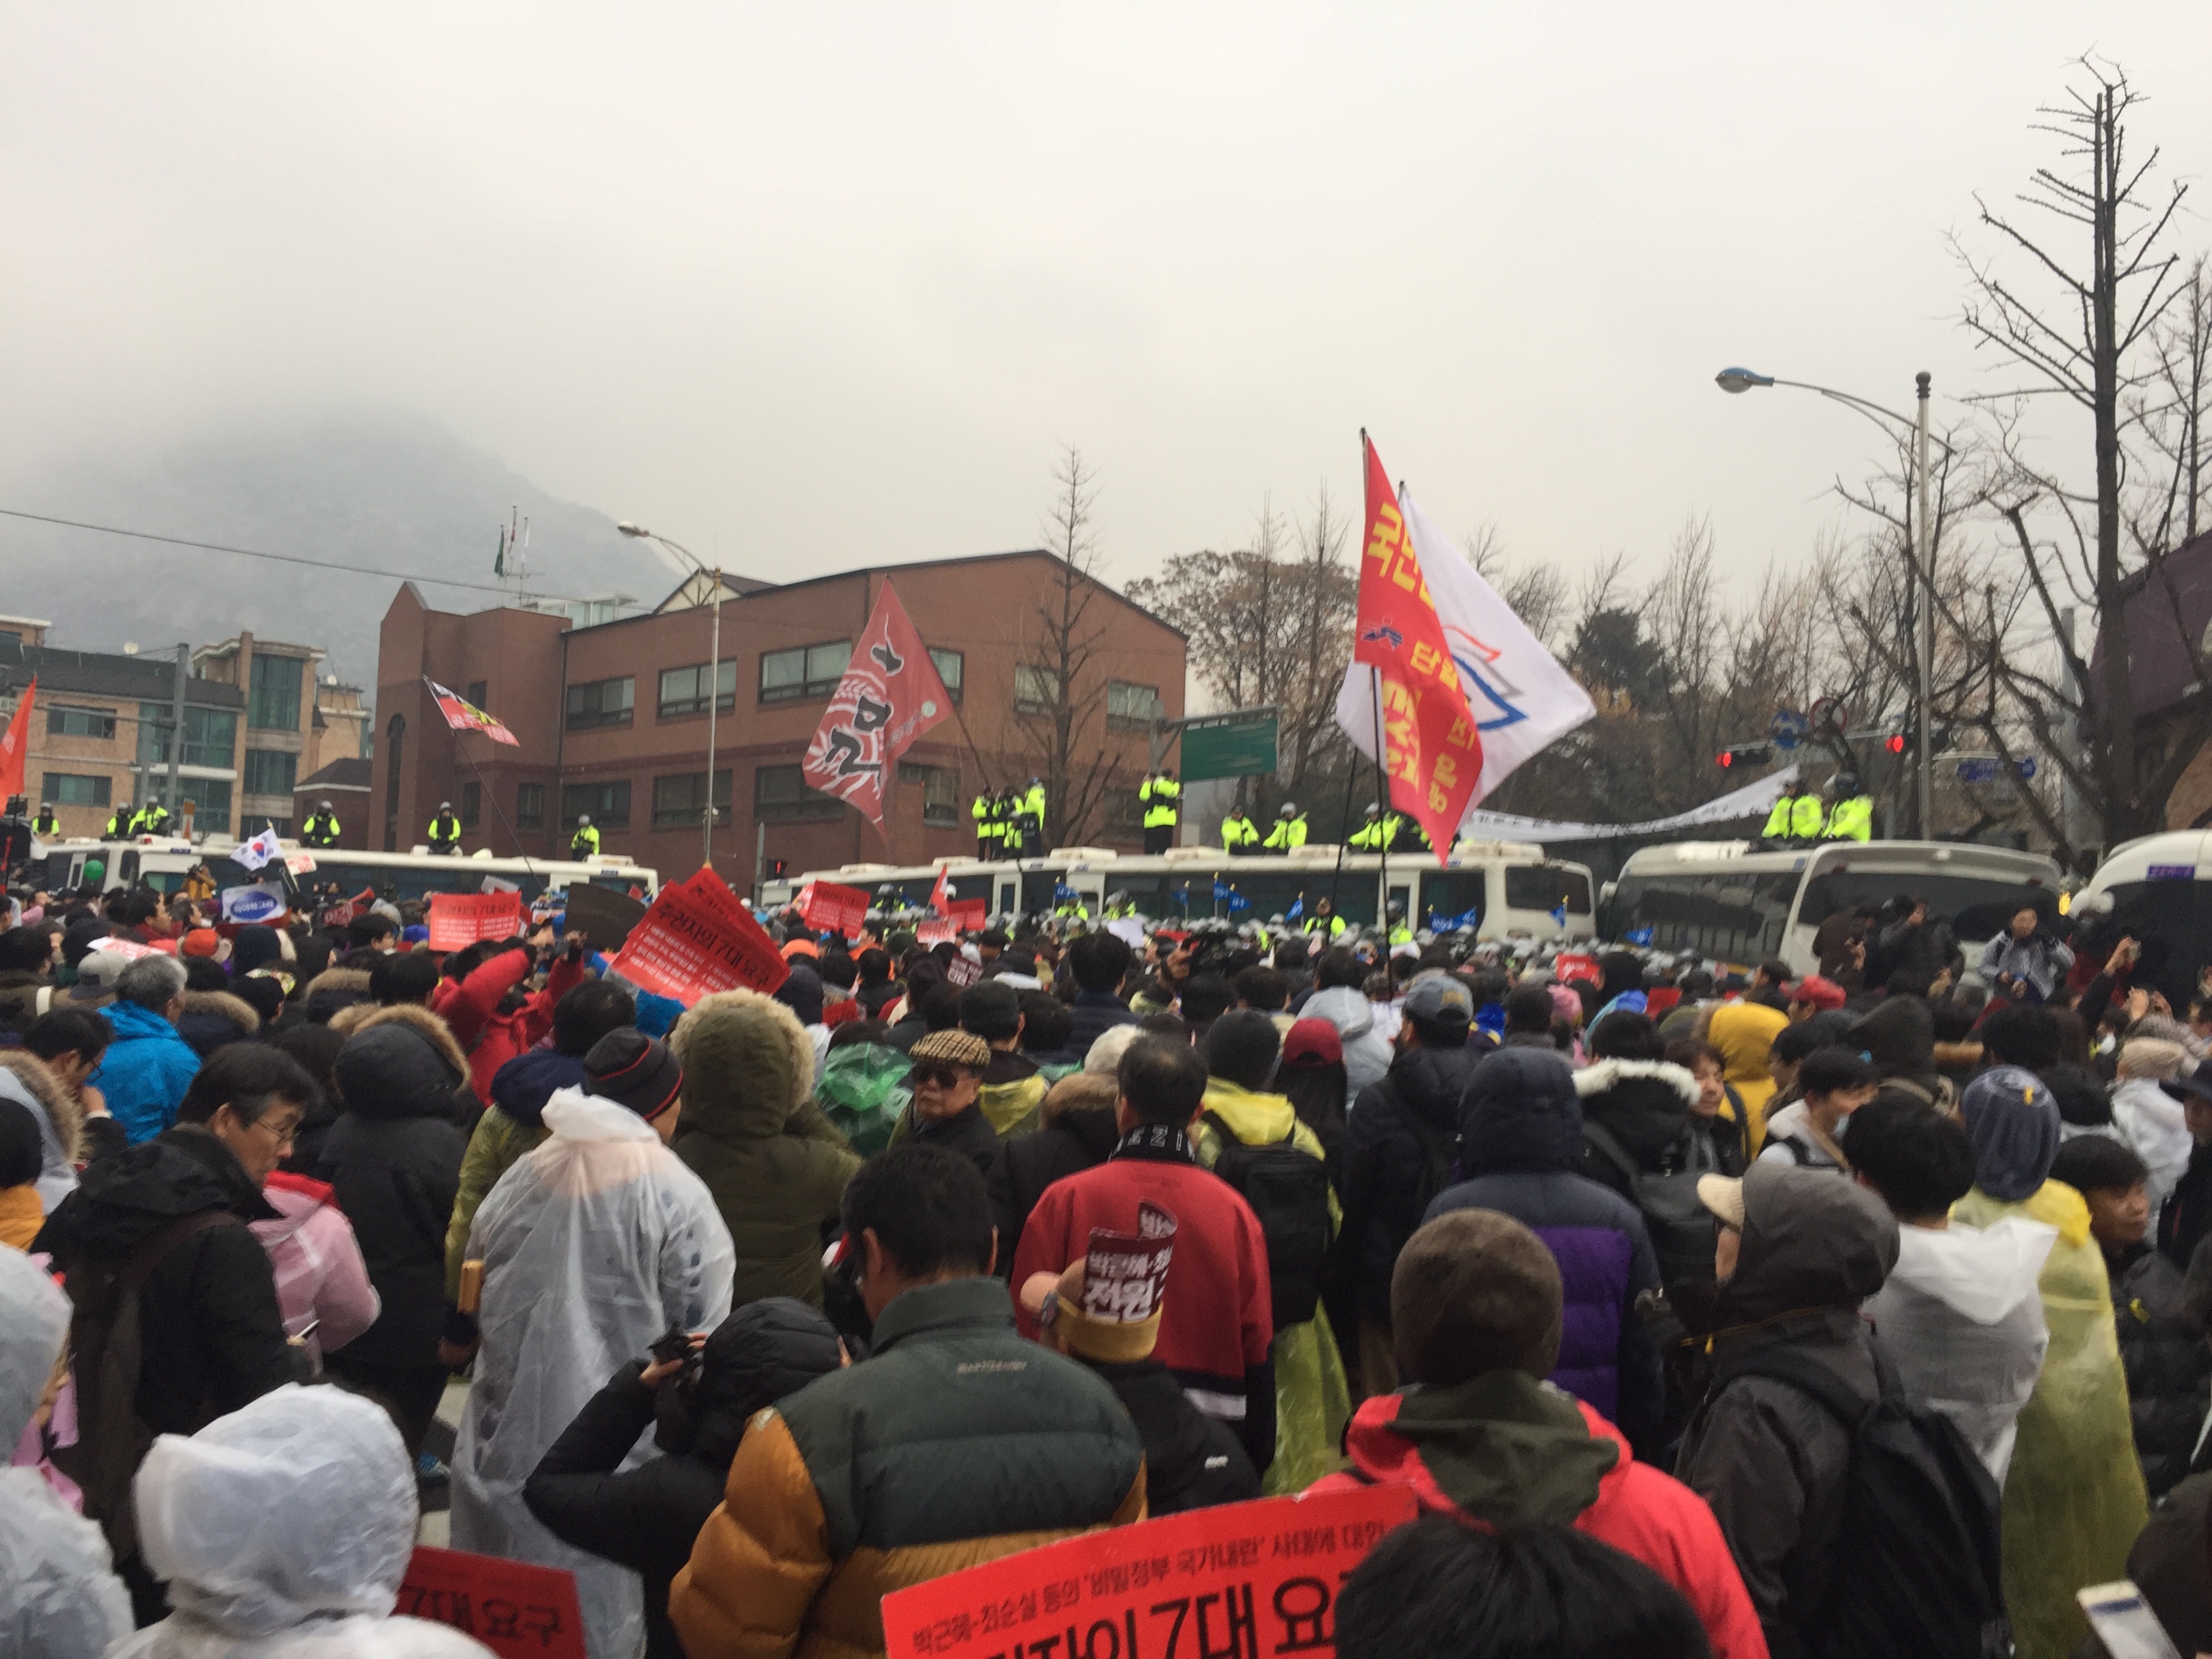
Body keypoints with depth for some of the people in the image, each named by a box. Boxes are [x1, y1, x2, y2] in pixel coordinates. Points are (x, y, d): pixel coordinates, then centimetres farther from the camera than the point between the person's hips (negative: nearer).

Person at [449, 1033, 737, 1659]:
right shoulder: (677, 1197, -15)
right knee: (596, 1607, 8)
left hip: (512, 1429, 5)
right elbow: (700, 1332, -12)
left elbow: (474, 1299, 13)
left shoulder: (520, 1180, 0)